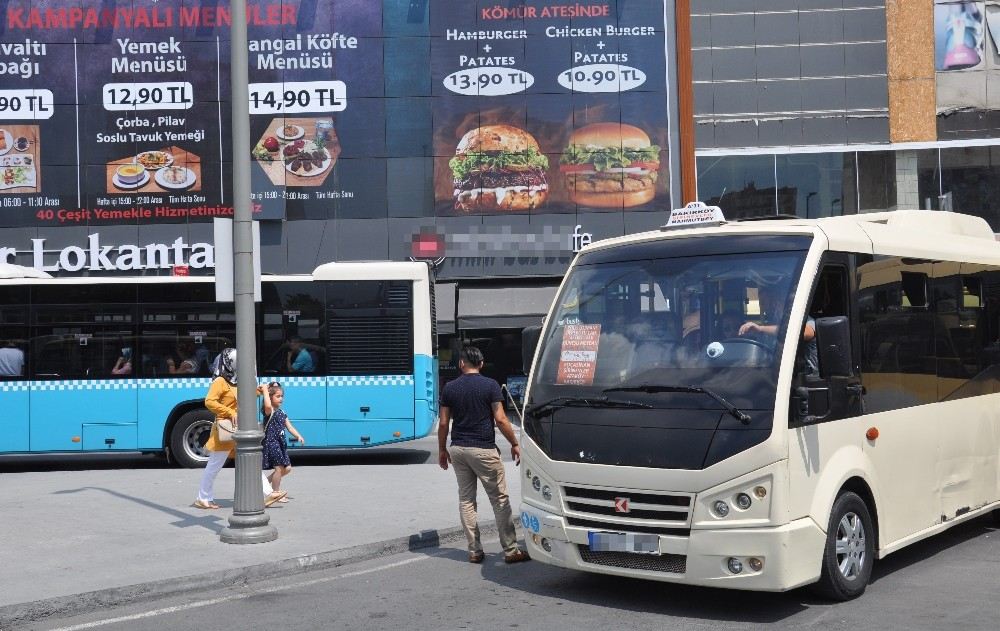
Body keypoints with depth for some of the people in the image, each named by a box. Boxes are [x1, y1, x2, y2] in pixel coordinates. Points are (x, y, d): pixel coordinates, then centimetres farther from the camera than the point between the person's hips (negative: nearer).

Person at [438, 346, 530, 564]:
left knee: (466, 499, 10)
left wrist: (442, 449, 15)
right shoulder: (490, 385, -6)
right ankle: (510, 550, 4)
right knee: (500, 499, 3)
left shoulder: (450, 388, 3)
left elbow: (443, 423, 3)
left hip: (458, 449, 4)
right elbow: (500, 419, -10)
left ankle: (474, 551, 10)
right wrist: (514, 444, 0)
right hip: (483, 449, -4)